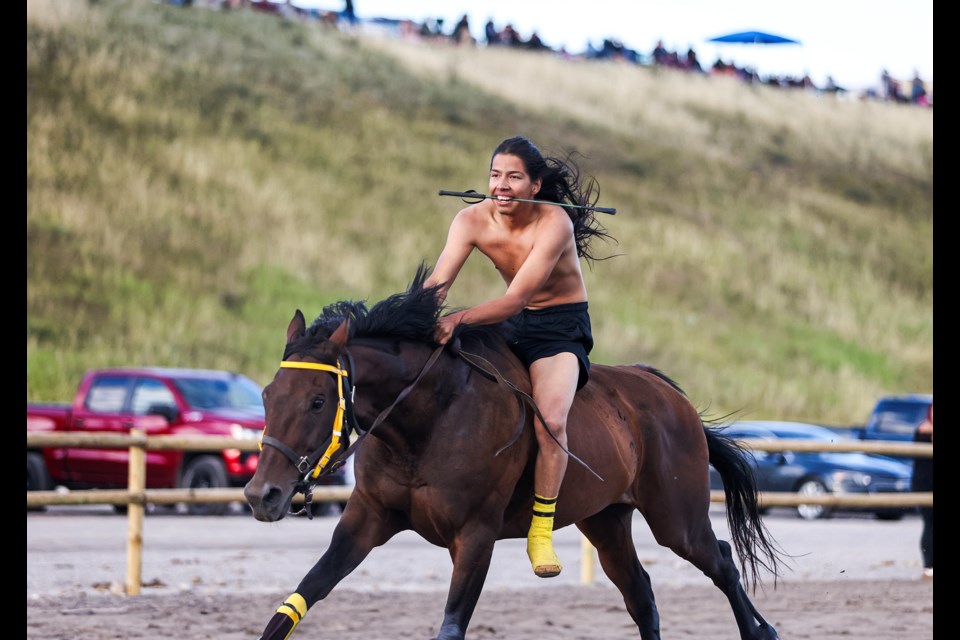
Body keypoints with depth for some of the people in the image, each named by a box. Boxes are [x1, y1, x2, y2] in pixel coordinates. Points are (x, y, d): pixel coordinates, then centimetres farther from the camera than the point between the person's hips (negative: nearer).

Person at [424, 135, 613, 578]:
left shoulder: (554, 224, -26)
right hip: (510, 325, 6)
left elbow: (517, 299, -33)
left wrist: (459, 320, -47)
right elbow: (436, 285, -18)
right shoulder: (472, 220, -10)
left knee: (550, 420, -30)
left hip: (561, 328, -6)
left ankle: (541, 529, -15)